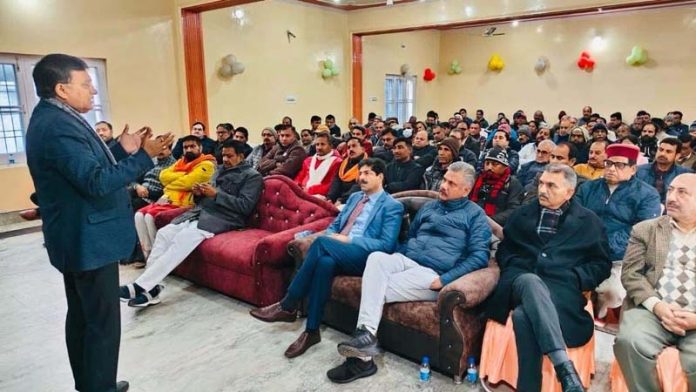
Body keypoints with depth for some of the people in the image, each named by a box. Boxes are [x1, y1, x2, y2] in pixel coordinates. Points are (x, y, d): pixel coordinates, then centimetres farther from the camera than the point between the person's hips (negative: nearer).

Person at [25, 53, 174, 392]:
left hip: (77, 239, 11)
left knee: (82, 317, 20)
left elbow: (87, 168, 14)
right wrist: (145, 156, -25)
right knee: (102, 323, -1)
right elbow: (97, 182, -28)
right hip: (89, 241, -11)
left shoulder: (52, 119, 11)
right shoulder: (58, 126, -22)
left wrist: (122, 149, 4)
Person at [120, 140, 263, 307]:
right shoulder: (221, 170, 25)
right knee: (164, 233, -15)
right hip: (200, 212, 8)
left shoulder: (252, 176, 2)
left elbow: (245, 206, -11)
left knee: (182, 239, -28)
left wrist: (216, 194, -13)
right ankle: (149, 287, -19)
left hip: (221, 218, -8)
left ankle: (140, 286, -28)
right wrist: (200, 192, 2)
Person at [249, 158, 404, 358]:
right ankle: (312, 331, -26)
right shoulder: (354, 197, 24)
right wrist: (332, 237, -2)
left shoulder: (392, 206, 3)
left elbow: (387, 245, -8)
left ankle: (287, 306, -22)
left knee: (321, 243, -31)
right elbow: (333, 226, 24)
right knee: (324, 262, -33)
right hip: (336, 252, 5)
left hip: (364, 258, -5)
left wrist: (349, 239, -15)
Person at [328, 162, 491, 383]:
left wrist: (444, 280, -16)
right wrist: (395, 260, 8)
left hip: (431, 274, -5)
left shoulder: (475, 215, 6)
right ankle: (366, 332, -36)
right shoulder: (428, 207, 24)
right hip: (406, 261, 5)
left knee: (378, 289, -25)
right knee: (377, 257, -29)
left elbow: (479, 256, -6)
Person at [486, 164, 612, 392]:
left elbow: (602, 264, 11)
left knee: (523, 315, -37)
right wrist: (516, 270, 1)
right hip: (523, 282, 2)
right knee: (532, 281, -39)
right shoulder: (522, 214, 21)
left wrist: (572, 279, -6)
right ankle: (564, 367, -47)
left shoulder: (588, 221, 15)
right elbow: (504, 251, 21)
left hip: (561, 288, -1)